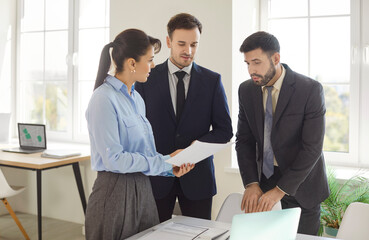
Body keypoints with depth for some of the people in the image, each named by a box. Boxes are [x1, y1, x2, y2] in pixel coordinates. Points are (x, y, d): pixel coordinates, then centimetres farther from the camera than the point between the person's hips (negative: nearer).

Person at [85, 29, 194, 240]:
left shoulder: (136, 98, 11)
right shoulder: (104, 99, -16)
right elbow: (113, 159, -21)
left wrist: (170, 169, -2)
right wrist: (165, 161, -16)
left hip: (142, 189, 8)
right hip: (116, 192, -8)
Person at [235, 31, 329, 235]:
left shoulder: (310, 90, -16)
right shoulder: (246, 90, -1)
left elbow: (312, 147, -18)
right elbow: (243, 140, 1)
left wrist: (280, 190, -20)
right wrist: (251, 183, -11)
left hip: (300, 185, -3)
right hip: (264, 180, 3)